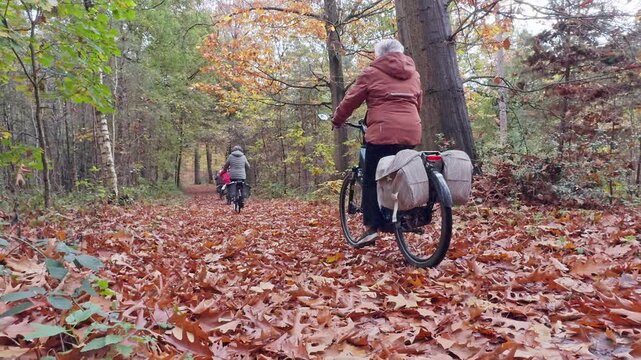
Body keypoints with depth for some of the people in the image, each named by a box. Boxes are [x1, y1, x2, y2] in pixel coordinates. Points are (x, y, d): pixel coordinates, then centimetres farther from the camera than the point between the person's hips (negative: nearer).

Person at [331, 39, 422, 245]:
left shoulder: (372, 73, 6)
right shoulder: (413, 74, 21)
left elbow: (351, 99, 9)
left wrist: (337, 120, 24)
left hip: (383, 132, -5)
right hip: (411, 132, 6)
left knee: (372, 180, 1)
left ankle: (372, 227, -4)